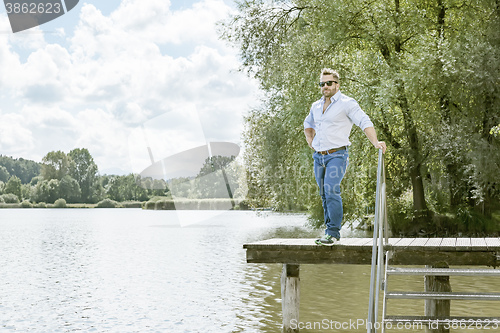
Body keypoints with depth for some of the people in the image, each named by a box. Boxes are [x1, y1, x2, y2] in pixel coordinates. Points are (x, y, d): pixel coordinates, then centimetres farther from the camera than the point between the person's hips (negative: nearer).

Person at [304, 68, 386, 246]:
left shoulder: (347, 103, -6)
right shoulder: (316, 106, 15)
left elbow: (365, 122, -16)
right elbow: (308, 124, 35)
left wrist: (375, 142, -30)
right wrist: (310, 140, 17)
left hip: (337, 155, -7)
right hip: (318, 156, 7)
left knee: (331, 191, -19)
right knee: (324, 195, 8)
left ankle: (333, 233, -16)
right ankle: (330, 230, 16)